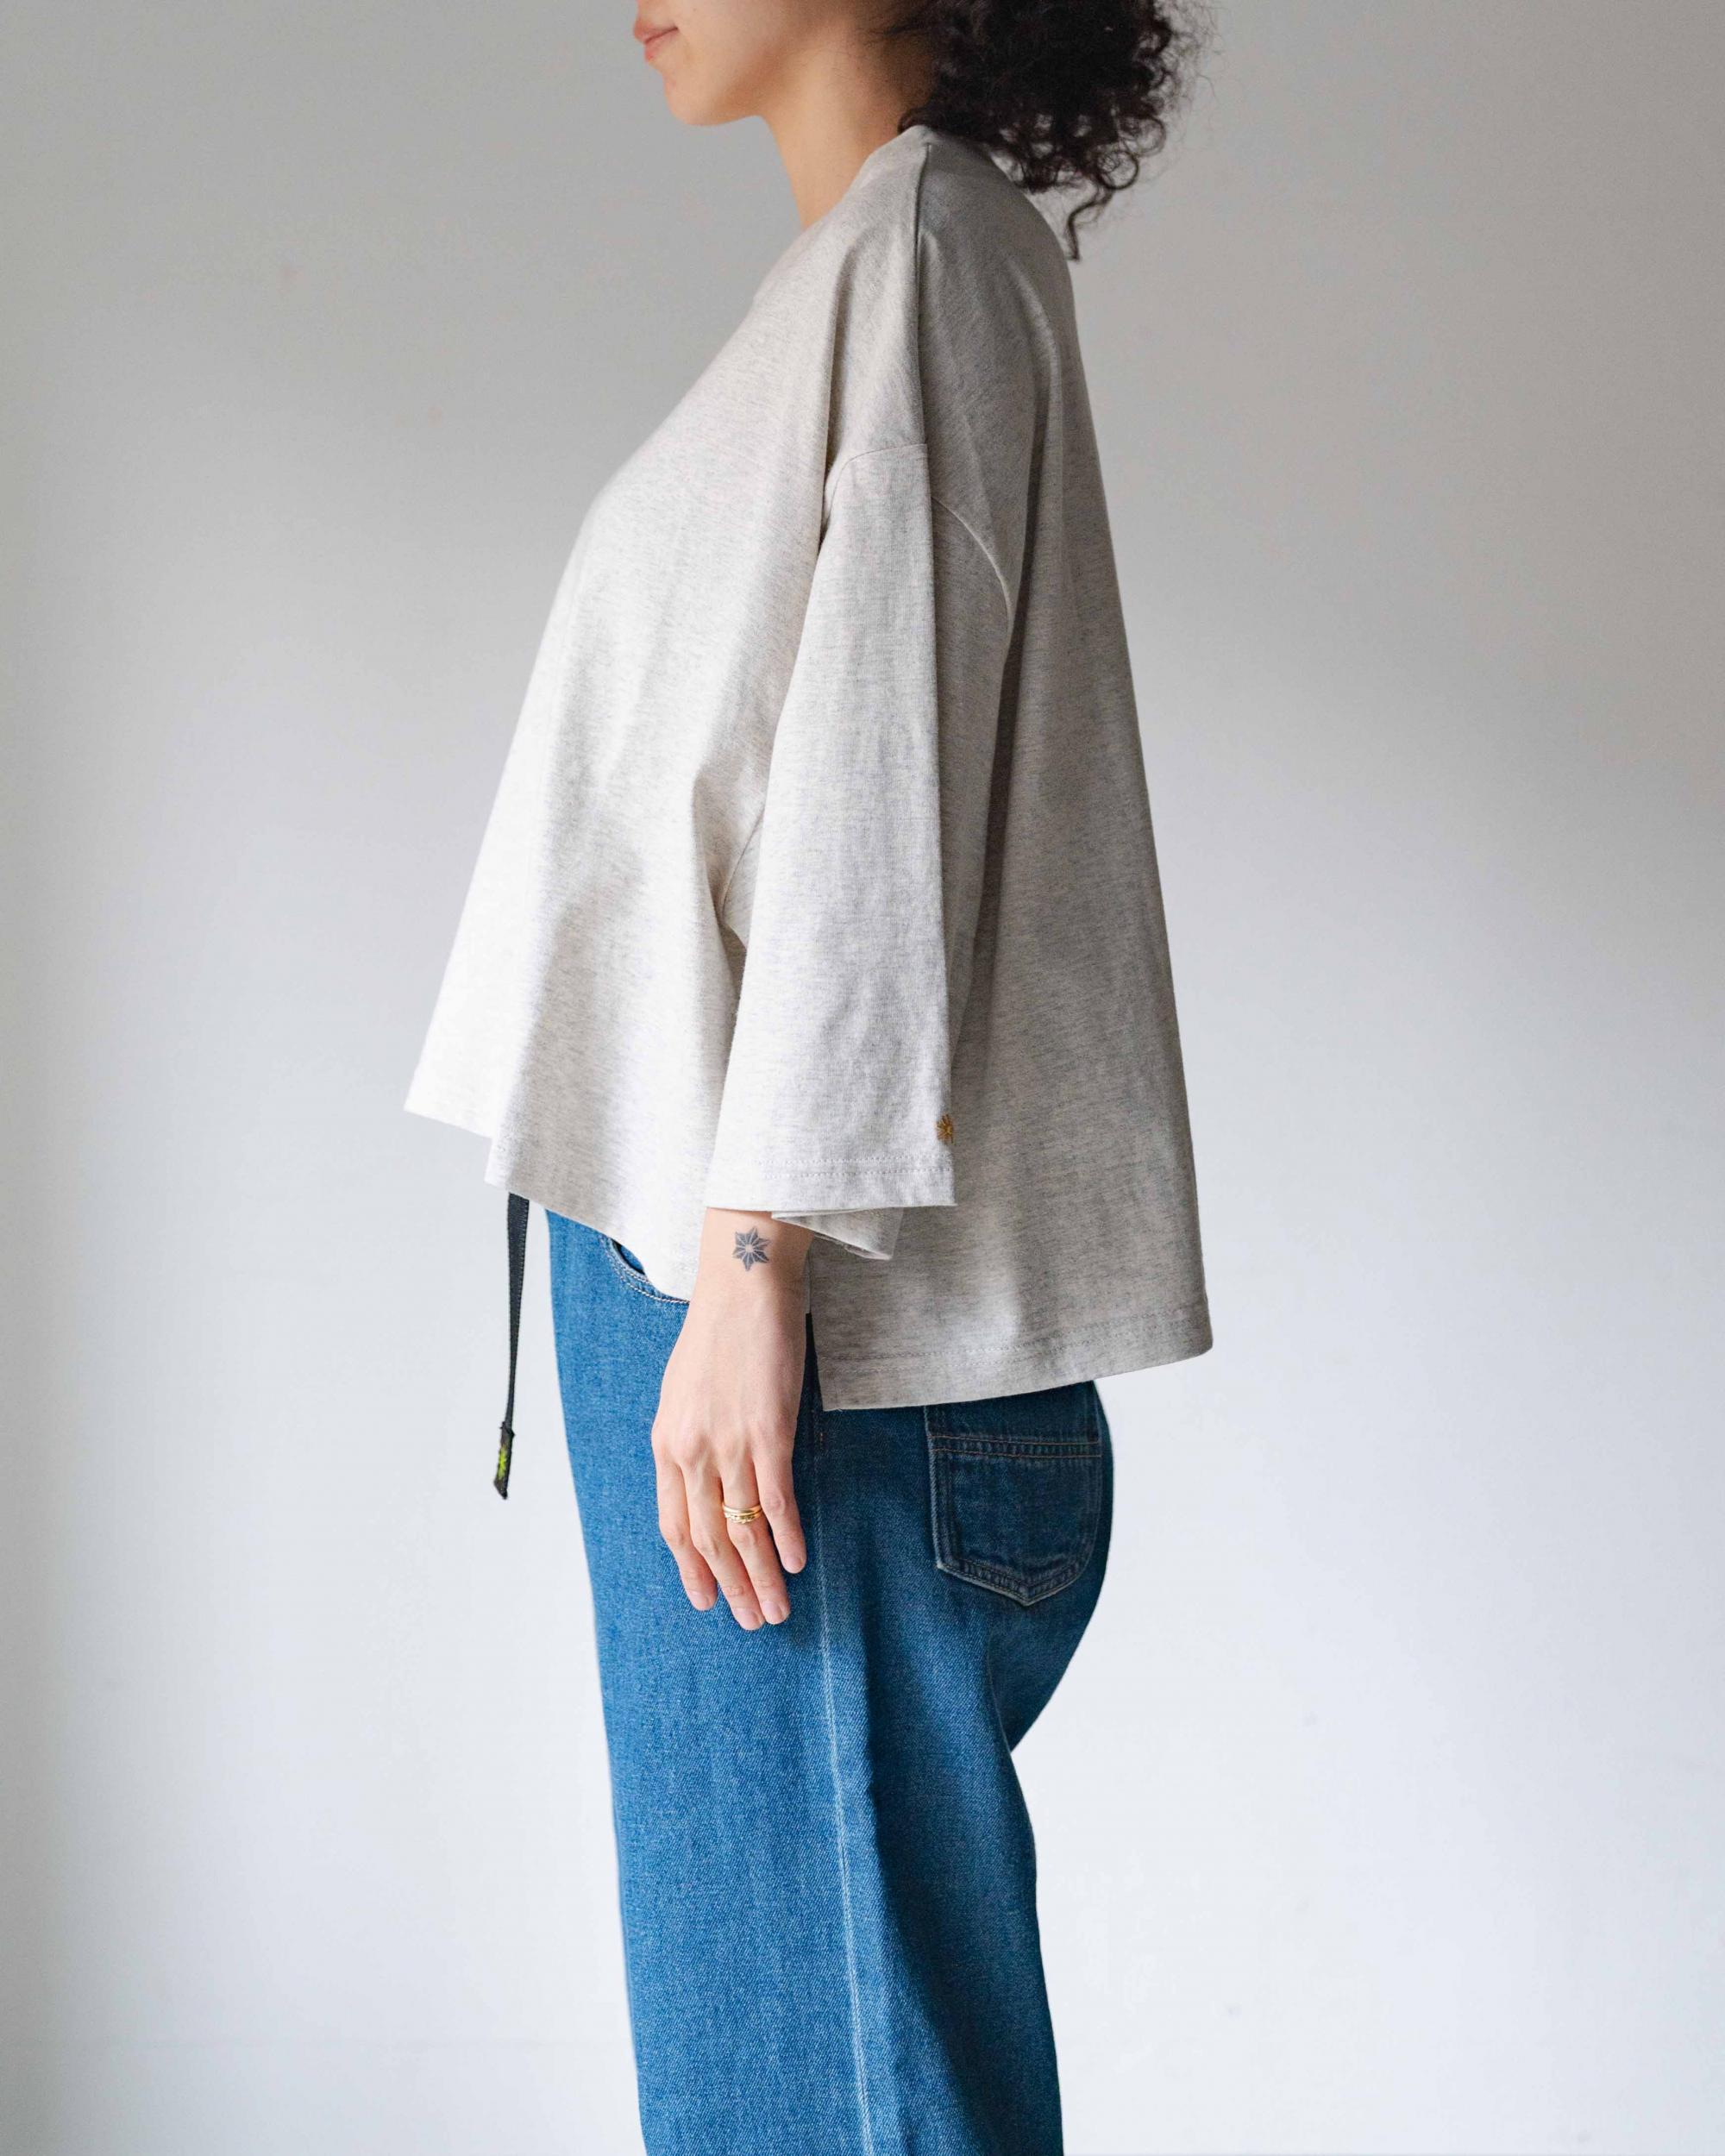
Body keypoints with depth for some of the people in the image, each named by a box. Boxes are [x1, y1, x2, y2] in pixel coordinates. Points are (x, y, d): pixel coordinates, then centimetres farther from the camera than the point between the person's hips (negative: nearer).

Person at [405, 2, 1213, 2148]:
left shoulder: (929, 240, -6)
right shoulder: (846, 279, 21)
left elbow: (877, 773, -16)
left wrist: (752, 1256, -20)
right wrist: (712, 1247, 18)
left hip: (788, 1269, -9)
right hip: (677, 1218, 9)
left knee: (820, 1959, -5)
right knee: (733, 1957, 12)